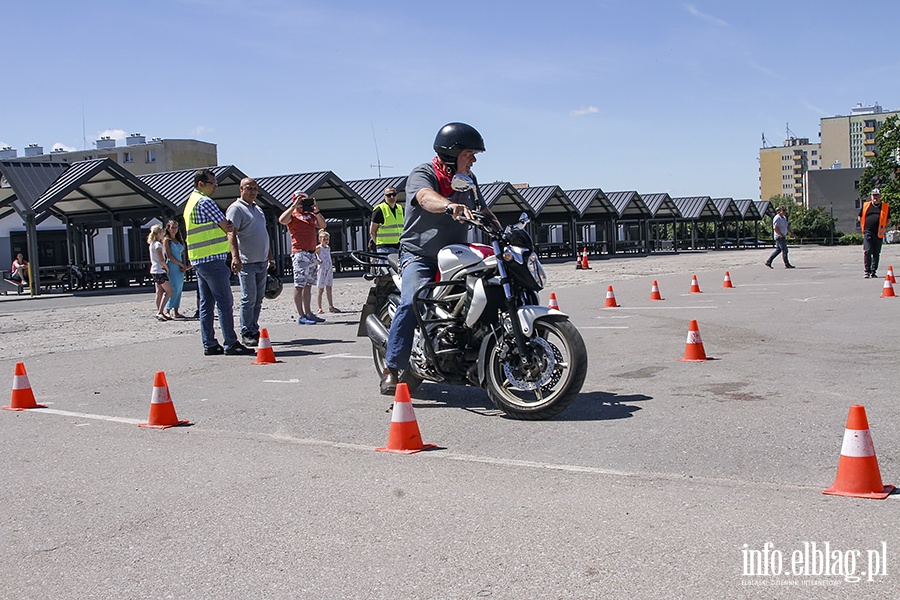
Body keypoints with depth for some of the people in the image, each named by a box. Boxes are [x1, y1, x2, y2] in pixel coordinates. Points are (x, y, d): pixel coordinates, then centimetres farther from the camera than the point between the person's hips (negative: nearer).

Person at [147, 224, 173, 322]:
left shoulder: (152, 244, 15)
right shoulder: (158, 244, -14)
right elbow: (162, 260, -19)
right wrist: (167, 269, -6)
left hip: (154, 270, 9)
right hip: (160, 271, -9)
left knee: (159, 292, 8)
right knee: (169, 291, -8)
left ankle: (159, 313, 8)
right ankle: (160, 312, -15)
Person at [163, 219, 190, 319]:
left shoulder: (179, 240, 18)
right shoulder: (166, 240, -2)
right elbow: (169, 255, -9)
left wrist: (185, 266, 1)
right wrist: (181, 264, -10)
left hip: (180, 268, 7)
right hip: (172, 267, -7)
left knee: (179, 289, 3)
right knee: (174, 289, -12)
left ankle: (176, 311, 6)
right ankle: (168, 311, -6)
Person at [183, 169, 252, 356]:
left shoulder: (190, 203, 20)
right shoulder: (205, 202, -11)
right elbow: (226, 226, -9)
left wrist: (227, 227, -3)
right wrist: (231, 227, 12)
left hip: (198, 261, 10)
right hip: (212, 259, -10)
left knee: (206, 303, 9)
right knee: (225, 302, -7)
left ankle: (209, 344, 11)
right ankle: (231, 344, -7)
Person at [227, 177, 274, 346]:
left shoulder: (258, 208, 20)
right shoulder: (236, 208, -6)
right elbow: (231, 234, -17)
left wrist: (270, 256, 27)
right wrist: (235, 256, -29)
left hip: (262, 262, 8)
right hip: (246, 262, -8)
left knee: (258, 299, 9)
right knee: (249, 298, -7)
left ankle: (254, 330, 16)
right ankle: (247, 333, -1)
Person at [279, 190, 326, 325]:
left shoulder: (310, 215, 20)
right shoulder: (292, 215, -1)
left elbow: (322, 225, 12)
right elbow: (282, 220, -21)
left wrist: (316, 211, 1)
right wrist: (294, 206, -17)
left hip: (312, 253, 8)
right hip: (300, 253, -8)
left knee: (308, 285, 10)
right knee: (299, 286, -8)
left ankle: (308, 313, 14)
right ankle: (301, 316, -10)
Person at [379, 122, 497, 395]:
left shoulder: (468, 179, 14)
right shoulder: (423, 174, -11)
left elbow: (481, 209, 19)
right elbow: (426, 198, -33)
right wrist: (451, 206, -55)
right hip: (420, 255, -7)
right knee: (412, 303, -28)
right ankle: (391, 370, -20)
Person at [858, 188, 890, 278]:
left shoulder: (885, 207, 10)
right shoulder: (865, 205, 9)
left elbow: (887, 219, 19)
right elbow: (860, 217, 19)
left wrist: (884, 228, 7)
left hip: (879, 233, 1)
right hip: (868, 232, -1)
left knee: (876, 253, 5)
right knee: (867, 251, -10)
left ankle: (873, 271, 14)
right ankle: (867, 271, -5)